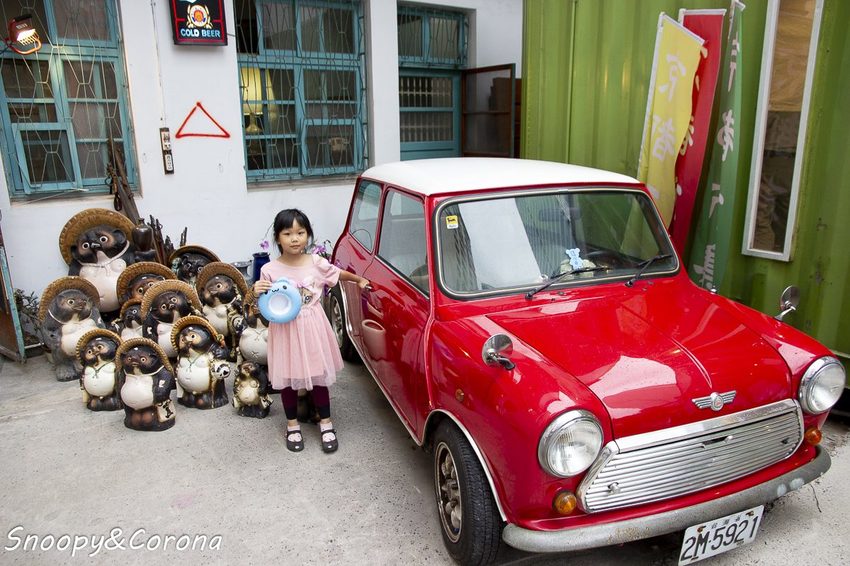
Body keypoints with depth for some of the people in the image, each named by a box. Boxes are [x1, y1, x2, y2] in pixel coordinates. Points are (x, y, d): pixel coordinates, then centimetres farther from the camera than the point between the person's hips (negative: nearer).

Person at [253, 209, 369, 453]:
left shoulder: (316, 263, -6)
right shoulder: (270, 270, -10)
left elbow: (338, 274, 15)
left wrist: (359, 279, 26)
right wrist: (258, 293, -23)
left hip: (313, 328, 1)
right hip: (285, 330, 0)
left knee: (318, 376, 10)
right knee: (288, 378, 13)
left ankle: (326, 424, 28)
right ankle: (292, 425, 33)